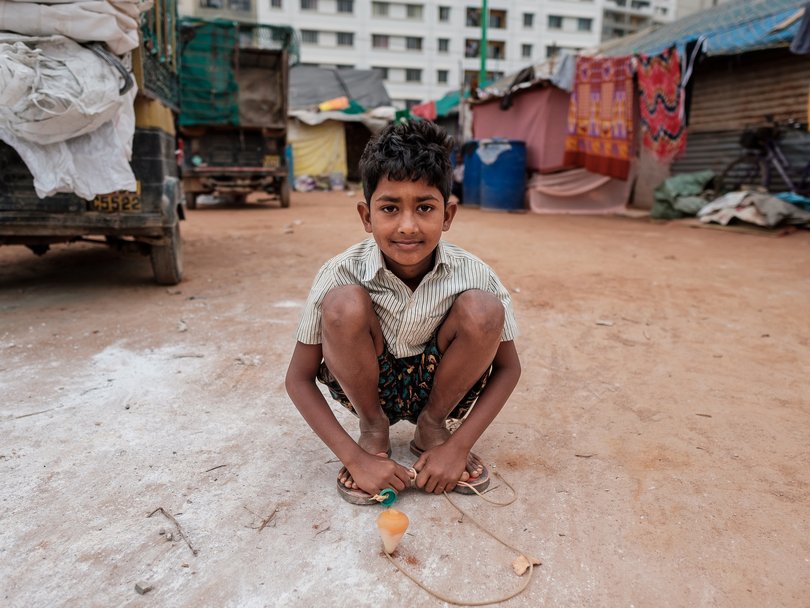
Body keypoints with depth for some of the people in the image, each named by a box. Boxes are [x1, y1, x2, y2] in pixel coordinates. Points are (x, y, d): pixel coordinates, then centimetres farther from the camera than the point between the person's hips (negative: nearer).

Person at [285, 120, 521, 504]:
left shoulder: (472, 274, -21)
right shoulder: (342, 274, -23)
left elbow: (508, 368, -8)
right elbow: (299, 378, -15)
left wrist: (459, 447, -18)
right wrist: (354, 458, -23)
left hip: (437, 388, 1)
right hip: (368, 387, 0)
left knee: (483, 310, -27)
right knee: (343, 304, -30)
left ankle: (432, 428, -1)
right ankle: (373, 431, -3)